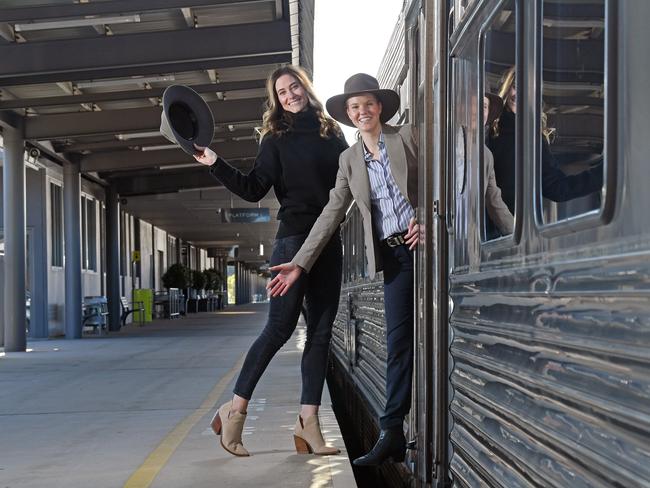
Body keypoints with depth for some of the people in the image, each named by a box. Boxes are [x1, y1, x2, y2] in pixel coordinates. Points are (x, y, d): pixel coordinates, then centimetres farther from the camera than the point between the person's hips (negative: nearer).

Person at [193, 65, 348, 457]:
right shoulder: (276, 139, 1)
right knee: (280, 327, -7)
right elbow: (254, 189, -8)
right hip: (294, 237, -5)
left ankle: (308, 422, 6)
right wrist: (216, 165, -18)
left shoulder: (333, 133, 12)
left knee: (321, 332, 3)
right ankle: (235, 410, 3)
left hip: (330, 242, 5)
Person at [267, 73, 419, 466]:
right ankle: (392, 433, 1)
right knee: (399, 340, 0)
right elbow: (332, 214, 10)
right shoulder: (349, 160, 12)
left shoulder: (408, 137, 2)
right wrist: (300, 264, 4)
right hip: (393, 255, 3)